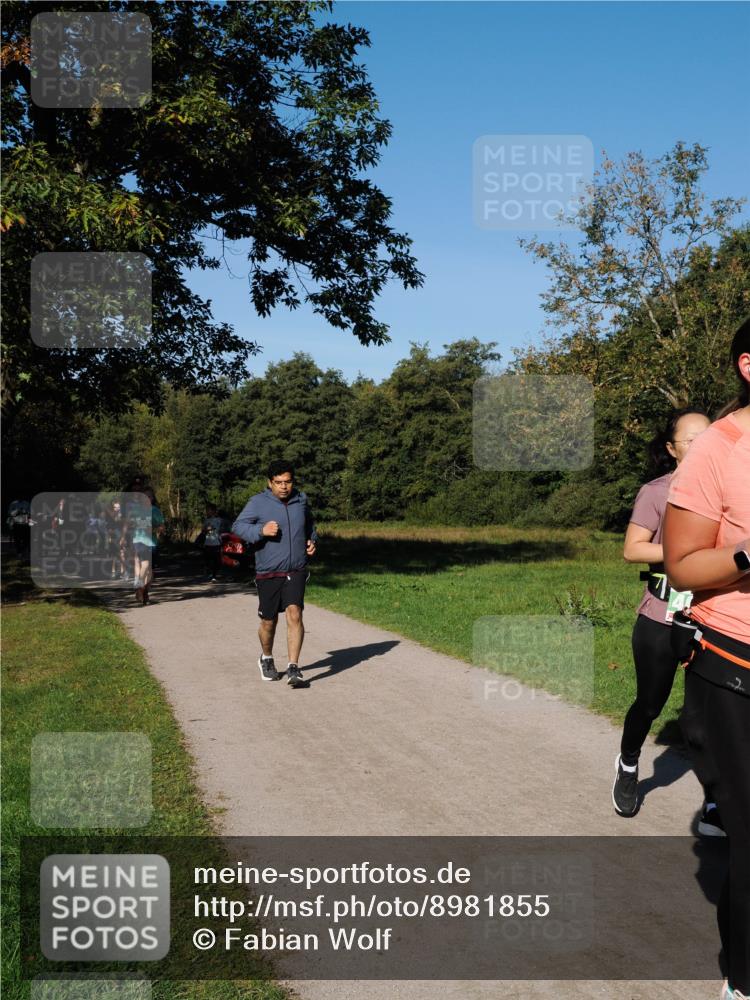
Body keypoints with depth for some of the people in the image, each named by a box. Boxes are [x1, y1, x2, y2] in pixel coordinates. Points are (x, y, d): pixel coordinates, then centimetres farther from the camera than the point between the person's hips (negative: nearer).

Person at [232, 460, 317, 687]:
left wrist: (312, 541, 8)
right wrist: (261, 530, -24)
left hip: (296, 572, 1)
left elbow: (309, 525, 27)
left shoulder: (301, 501, 8)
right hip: (268, 574, -1)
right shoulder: (258, 502, -4)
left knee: (294, 614, -17)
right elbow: (238, 526, -9)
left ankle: (293, 668, -14)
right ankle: (266, 659, 38)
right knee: (268, 622, 10)